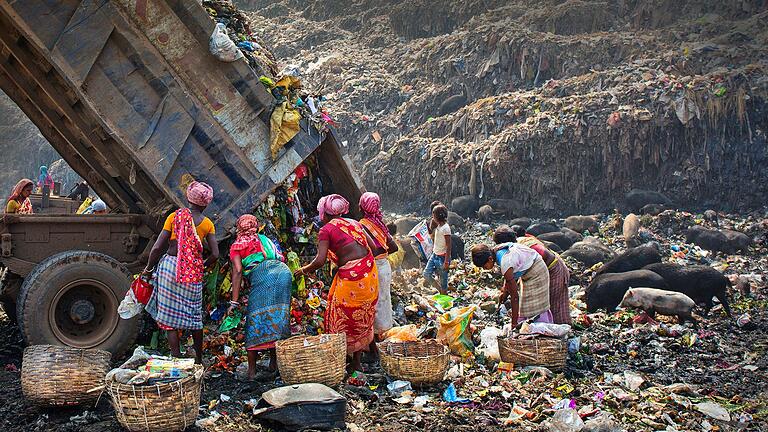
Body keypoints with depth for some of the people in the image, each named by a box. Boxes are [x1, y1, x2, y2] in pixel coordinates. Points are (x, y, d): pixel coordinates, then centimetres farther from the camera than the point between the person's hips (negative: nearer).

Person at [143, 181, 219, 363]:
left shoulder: (174, 216, 0)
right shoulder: (207, 224, 3)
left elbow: (157, 247, -4)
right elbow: (215, 254, -1)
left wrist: (148, 268, 10)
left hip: (170, 264, -1)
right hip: (193, 271, 2)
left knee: (170, 314, 5)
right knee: (194, 314, 14)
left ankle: (176, 357, 4)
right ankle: (199, 359, 24)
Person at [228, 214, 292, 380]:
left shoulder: (237, 245, 17)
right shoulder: (265, 239, 34)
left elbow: (238, 271, 4)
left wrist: (235, 301, 1)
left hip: (263, 274, -5)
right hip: (284, 272, 5)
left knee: (255, 322, -1)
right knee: (278, 320, 9)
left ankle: (252, 371, -3)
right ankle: (274, 365, 10)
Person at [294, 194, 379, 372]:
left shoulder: (326, 230, -5)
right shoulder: (354, 223, 13)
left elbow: (320, 260, -14)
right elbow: (373, 246, 13)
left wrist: (304, 270, 3)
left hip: (350, 277, -7)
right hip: (369, 272, 7)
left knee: (341, 319, 8)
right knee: (362, 317, 16)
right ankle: (357, 362, 26)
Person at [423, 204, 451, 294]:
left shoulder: (446, 228, -19)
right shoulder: (438, 226, 5)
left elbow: (448, 246, -20)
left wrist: (446, 261, -21)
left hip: (442, 257, -9)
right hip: (435, 255, 9)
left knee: (443, 279, 2)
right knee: (426, 274, 6)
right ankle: (440, 290, 22)